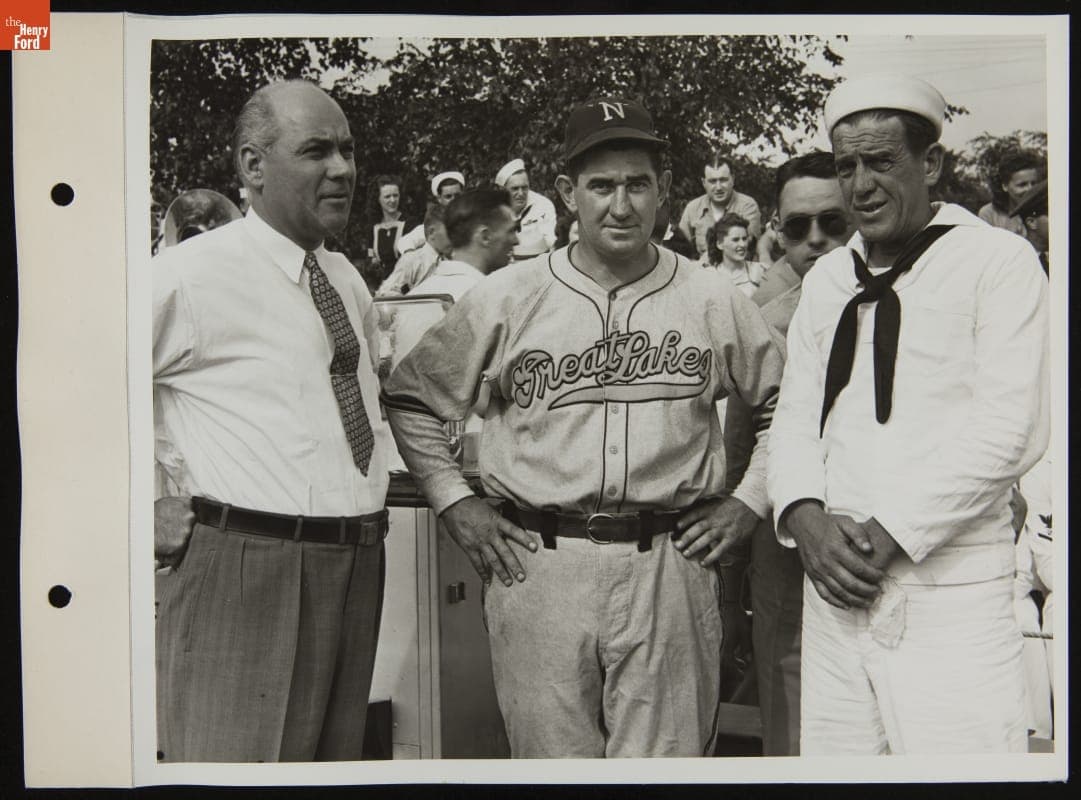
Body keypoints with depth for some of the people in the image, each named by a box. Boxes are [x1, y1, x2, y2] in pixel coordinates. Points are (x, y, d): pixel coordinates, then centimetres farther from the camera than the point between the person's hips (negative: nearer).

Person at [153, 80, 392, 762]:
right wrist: (148, 507, -7)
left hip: (356, 568, 7)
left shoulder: (350, 281, 14)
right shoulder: (193, 275, -10)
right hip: (243, 570, -7)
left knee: (337, 753, 16)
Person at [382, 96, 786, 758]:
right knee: (552, 754, 8)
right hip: (537, 563, 0)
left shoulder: (714, 300, 5)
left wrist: (748, 503, 7)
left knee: (666, 756, 6)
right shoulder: (507, 297, 3)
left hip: (669, 567, 0)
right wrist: (455, 504, 4)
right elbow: (411, 397, 11)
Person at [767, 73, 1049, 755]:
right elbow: (796, 413, 14)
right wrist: (806, 513, -5)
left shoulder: (998, 259, -1)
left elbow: (1011, 427, -10)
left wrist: (892, 532, -14)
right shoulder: (826, 278, 16)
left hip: (953, 593, -5)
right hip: (835, 582, 5)